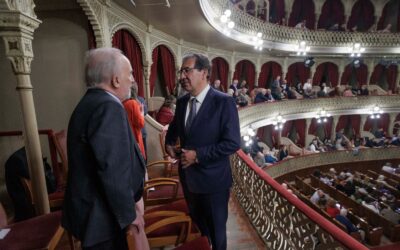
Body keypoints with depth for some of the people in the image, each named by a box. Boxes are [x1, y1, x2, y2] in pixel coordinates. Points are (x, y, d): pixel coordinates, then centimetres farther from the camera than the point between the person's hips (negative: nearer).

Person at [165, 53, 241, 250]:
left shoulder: (224, 102, -18)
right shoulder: (182, 102, 2)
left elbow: (232, 143, -21)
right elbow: (174, 128, 18)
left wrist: (198, 155, -23)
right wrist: (169, 144, -2)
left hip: (212, 180, -6)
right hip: (188, 176, 6)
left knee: (216, 229, 18)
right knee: (197, 223, 28)